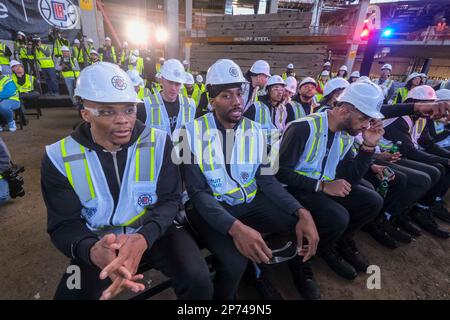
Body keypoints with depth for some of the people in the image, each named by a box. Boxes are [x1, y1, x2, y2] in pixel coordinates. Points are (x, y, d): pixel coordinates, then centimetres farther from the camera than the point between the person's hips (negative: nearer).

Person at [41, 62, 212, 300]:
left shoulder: (158, 143, -10)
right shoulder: (59, 158, -9)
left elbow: (169, 200, -10)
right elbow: (64, 224, -8)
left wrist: (143, 238, -30)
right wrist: (92, 251, -32)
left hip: (153, 230, 0)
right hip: (99, 242, 1)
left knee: (198, 280, -19)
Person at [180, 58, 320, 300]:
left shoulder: (255, 131, 1)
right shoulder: (195, 132, -12)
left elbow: (267, 180, -1)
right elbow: (197, 191, -17)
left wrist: (301, 212, -19)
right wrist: (235, 226, -33)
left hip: (250, 202, 4)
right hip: (210, 207, -3)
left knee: (303, 225, -10)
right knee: (234, 261, -29)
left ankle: (300, 272, 25)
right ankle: (223, 296, 9)